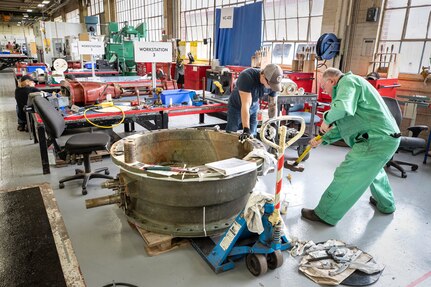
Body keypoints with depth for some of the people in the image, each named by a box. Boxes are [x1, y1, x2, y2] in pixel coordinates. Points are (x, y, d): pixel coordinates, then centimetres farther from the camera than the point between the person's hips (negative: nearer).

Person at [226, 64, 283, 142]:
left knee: (252, 136, 2)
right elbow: (246, 105, -41)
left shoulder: (273, 82, -21)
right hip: (237, 106, -4)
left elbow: (273, 103, -6)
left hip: (254, 107, 4)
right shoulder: (246, 77, -38)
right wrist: (246, 130, -44)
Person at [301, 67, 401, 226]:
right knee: (374, 170, 34)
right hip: (387, 138, 11)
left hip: (376, 140, -11)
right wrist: (322, 139, 20)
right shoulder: (350, 86, 23)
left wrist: (326, 119, -13)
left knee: (345, 178, -5)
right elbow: (344, 125, 24)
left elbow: (342, 108, -32)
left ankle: (325, 215, 6)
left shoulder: (348, 81, -9)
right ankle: (386, 204, 54)